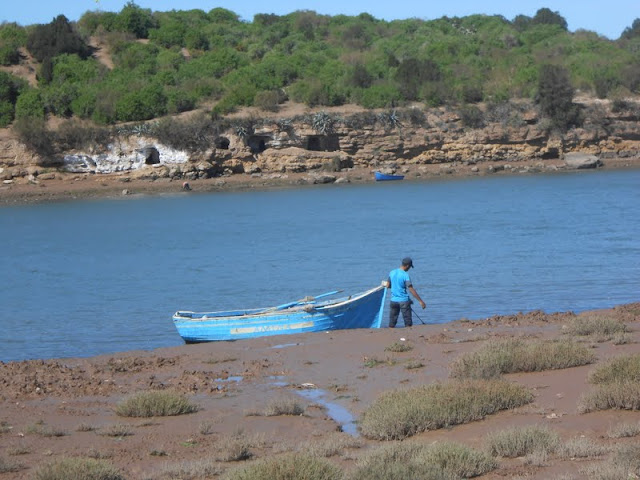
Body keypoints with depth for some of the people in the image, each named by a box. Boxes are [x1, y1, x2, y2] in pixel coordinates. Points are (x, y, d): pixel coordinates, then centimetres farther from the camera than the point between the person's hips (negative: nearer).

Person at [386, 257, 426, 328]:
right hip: (404, 301, -5)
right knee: (408, 323, 2)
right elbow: (411, 289, -18)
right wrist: (420, 301, -16)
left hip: (393, 300, 5)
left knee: (392, 323, 9)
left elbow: (388, 286, 13)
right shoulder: (405, 275, -14)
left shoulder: (392, 273, 3)